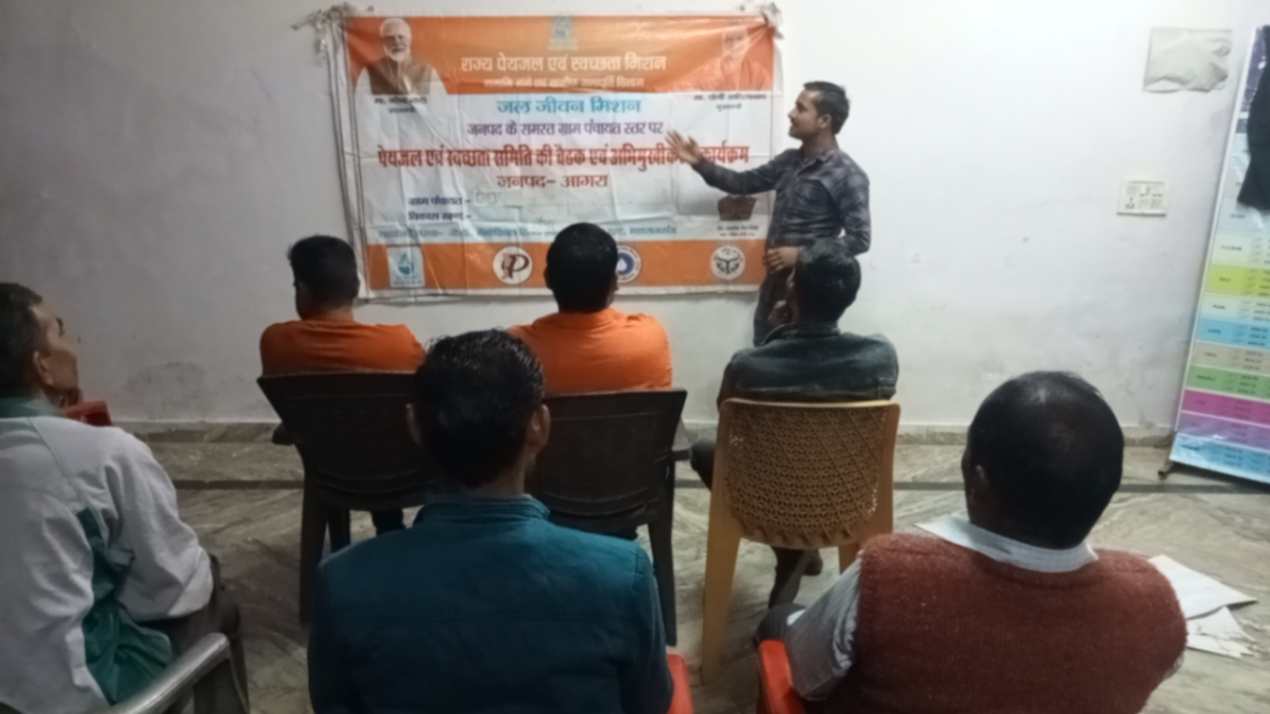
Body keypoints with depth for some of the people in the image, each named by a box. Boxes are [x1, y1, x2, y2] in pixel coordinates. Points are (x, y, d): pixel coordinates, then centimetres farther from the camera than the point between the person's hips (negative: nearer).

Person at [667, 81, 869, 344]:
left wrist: (801, 255, -22)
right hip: (775, 280, 7)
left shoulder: (847, 176, -14)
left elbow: (858, 239, -17)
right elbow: (745, 182, 16)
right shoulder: (789, 160, 8)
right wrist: (700, 163, 5)